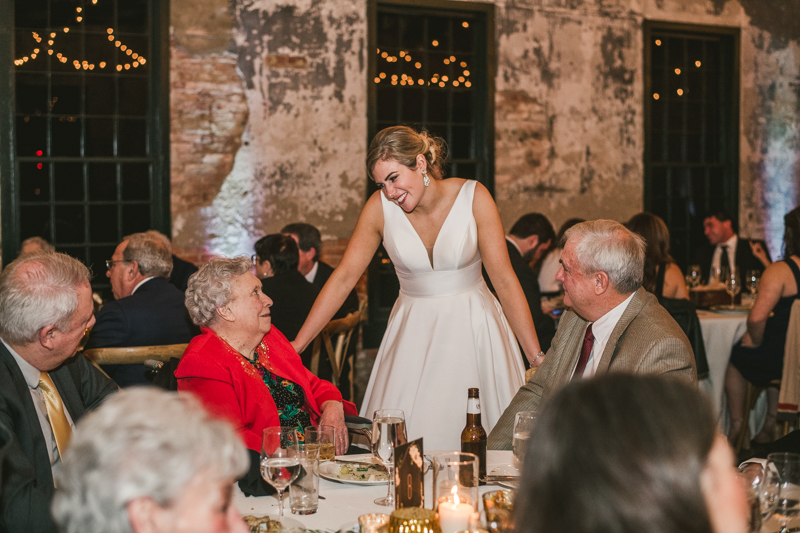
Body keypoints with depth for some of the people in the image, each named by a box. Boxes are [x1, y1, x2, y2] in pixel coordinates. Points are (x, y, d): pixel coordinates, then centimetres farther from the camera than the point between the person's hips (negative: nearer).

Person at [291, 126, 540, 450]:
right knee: (405, 437, -3)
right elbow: (344, 277, -3)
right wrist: (295, 346, -6)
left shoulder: (473, 198, -12)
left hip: (472, 329, -1)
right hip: (413, 334, 2)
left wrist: (538, 358, -13)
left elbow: (504, 280, -11)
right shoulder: (380, 207, -7)